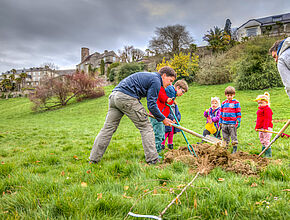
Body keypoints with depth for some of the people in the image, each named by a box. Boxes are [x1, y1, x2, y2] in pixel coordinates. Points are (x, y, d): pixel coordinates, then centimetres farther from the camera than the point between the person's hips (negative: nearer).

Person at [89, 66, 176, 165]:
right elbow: (151, 105, -7)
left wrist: (142, 112, 32)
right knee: (146, 127, 0)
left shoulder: (147, 76, 28)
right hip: (126, 98, -9)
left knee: (108, 128, 9)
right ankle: (152, 159, 2)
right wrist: (163, 119, 5)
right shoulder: (156, 80, 0)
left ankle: (93, 159, 12)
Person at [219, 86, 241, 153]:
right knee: (225, 138, 13)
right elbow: (221, 113, 16)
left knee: (234, 137, 0)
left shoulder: (236, 103, -2)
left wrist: (238, 122, -7)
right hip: (224, 124, 4)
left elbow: (238, 113, -1)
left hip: (232, 124, -4)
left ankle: (234, 150, 9)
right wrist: (220, 122, 14)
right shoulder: (223, 103, 10)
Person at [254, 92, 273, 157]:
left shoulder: (267, 109, -10)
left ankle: (269, 154, -2)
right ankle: (265, 153, 23)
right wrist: (256, 127, 18)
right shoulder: (260, 110, 19)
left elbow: (267, 119, -18)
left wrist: (265, 127, -23)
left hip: (267, 128, -10)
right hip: (261, 128, 10)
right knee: (262, 141, 14)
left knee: (266, 141, -9)